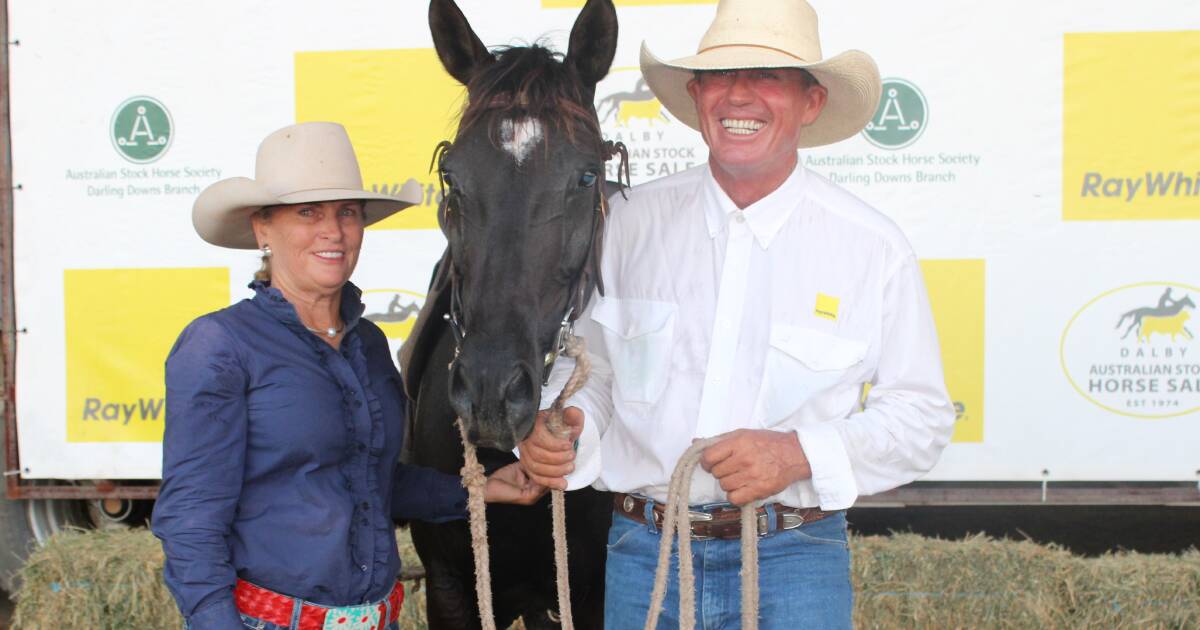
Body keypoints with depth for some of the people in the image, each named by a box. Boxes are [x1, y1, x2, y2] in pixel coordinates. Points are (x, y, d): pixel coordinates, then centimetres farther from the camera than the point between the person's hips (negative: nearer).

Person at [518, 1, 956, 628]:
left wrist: (800, 454, -17)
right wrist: (559, 428, -12)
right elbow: (590, 366, 9)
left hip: (793, 555, -2)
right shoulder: (636, 219, 2)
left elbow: (922, 413, -2)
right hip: (643, 551, 2)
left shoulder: (873, 246, -3)